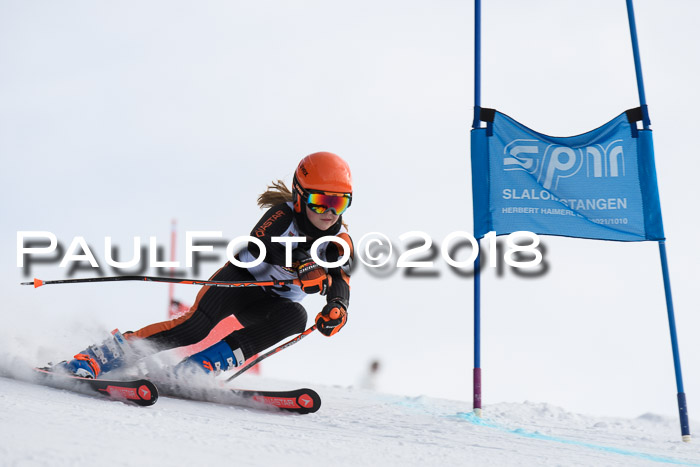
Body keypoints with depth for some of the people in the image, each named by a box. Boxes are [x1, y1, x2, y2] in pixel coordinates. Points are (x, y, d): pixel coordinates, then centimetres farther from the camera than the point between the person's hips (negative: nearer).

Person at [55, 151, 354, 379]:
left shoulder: (340, 240, -8)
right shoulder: (284, 216, -19)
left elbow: (341, 281, -21)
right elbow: (255, 248, -33)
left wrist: (337, 308, -43)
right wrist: (299, 268, -46)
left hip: (273, 303, 4)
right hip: (241, 280, -4)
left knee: (295, 317, -30)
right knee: (197, 325, -29)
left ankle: (195, 368, -31)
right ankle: (92, 360, -22)